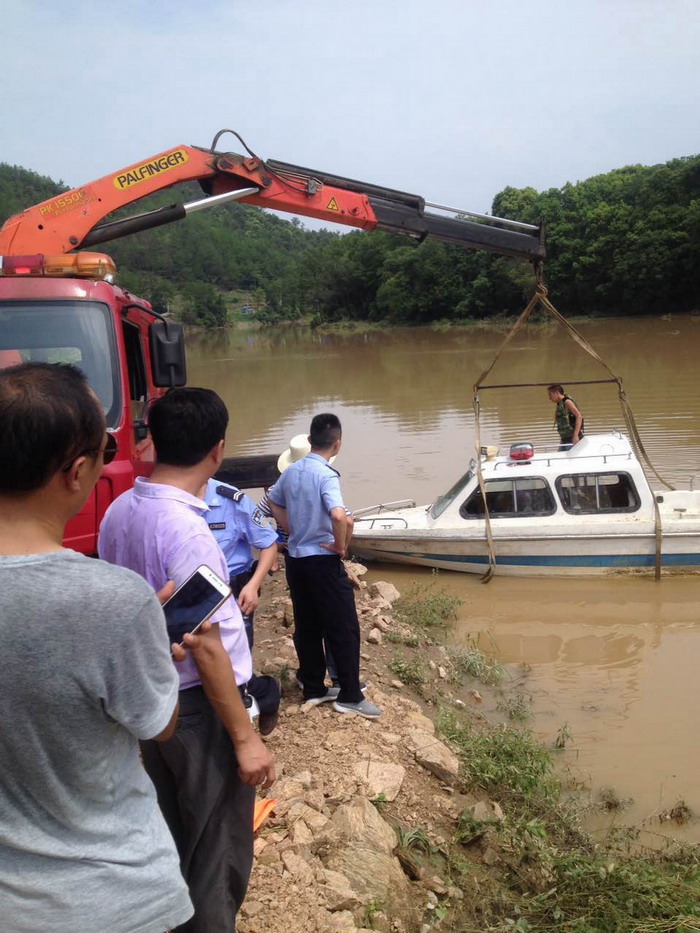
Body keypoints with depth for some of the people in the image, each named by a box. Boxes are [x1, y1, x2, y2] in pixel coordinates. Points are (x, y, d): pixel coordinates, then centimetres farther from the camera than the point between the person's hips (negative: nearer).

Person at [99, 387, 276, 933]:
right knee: (219, 853, 11)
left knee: (173, 837, 25)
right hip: (199, 706, -8)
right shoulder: (184, 527, -26)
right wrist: (245, 737, -16)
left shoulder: (119, 512, -1)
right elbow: (206, 647, -24)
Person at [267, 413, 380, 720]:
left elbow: (273, 502, 20)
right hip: (322, 561, -8)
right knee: (344, 628, 2)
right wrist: (341, 545, -18)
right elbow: (339, 516, -35)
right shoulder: (326, 475, -19)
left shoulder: (291, 470, 5)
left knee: (307, 627, 15)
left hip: (296, 559, 8)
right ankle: (349, 696, 8)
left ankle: (313, 689, 24)